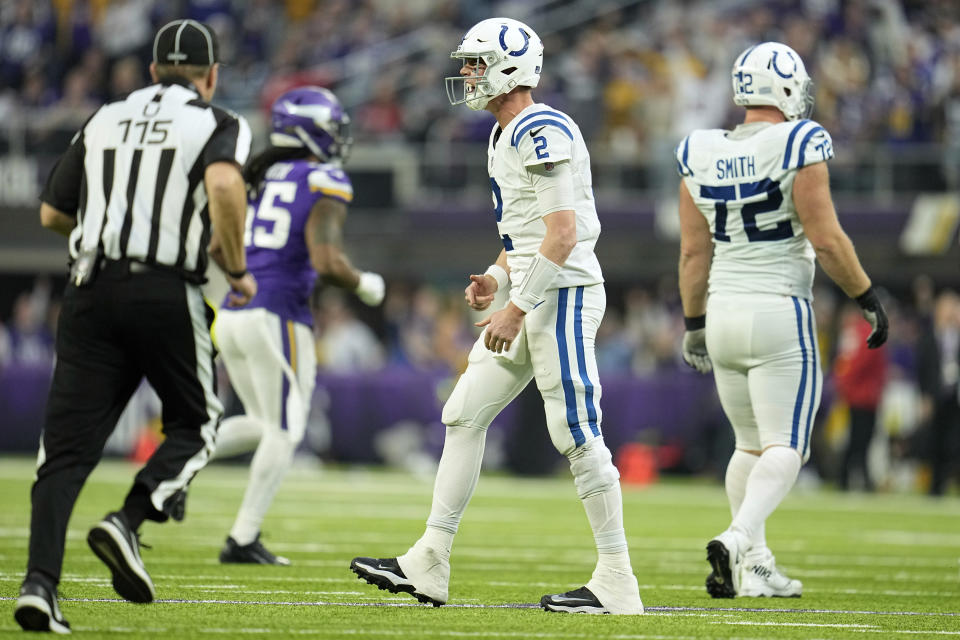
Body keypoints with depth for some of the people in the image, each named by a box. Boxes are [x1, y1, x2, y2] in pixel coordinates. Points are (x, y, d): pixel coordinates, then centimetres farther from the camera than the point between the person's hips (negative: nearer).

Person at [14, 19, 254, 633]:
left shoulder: (103, 122, 18)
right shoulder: (218, 124, 5)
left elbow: (53, 213, 20)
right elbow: (224, 183, -17)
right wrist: (237, 267, -5)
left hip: (92, 288, 3)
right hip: (166, 293, -3)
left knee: (69, 443, 1)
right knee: (195, 424, 16)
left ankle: (40, 582, -14)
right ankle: (128, 522, -9)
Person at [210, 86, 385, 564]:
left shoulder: (256, 176, 13)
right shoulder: (325, 185, -7)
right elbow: (327, 263, -18)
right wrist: (364, 285, 0)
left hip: (232, 315, 7)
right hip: (278, 318, -7)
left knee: (264, 425, 22)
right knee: (283, 433, 6)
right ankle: (243, 539, 4)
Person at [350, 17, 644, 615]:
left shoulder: (543, 132, -16)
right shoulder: (506, 137, 16)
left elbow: (563, 234, -21)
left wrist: (517, 308, -21)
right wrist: (498, 277, 10)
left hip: (563, 295, -10)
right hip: (534, 296, 10)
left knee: (578, 435, -7)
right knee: (465, 416, 8)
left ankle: (617, 583, -1)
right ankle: (429, 565, 10)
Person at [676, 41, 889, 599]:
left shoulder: (702, 156, 5)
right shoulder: (799, 148, -11)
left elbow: (693, 252, 9)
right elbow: (827, 240, -12)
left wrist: (694, 323, 19)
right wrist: (868, 297, 0)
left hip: (723, 312, 6)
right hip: (780, 312, -6)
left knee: (751, 444, 17)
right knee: (785, 447, -3)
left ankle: (756, 565, 14)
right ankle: (737, 541, -25)